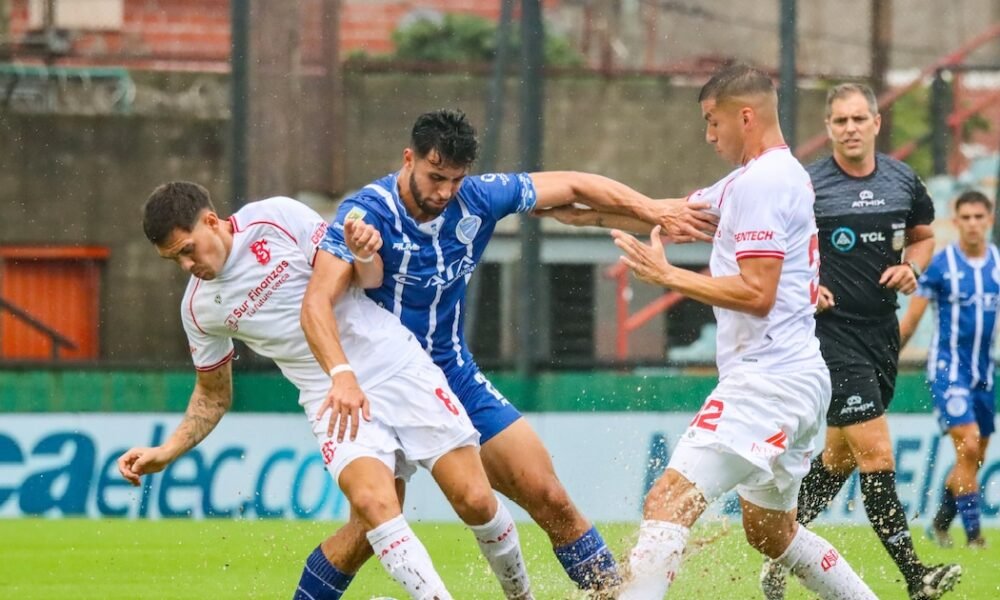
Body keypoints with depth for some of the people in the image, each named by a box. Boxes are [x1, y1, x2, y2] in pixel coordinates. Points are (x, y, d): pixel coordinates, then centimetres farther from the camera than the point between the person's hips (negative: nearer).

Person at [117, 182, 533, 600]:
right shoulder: (198, 309, 4)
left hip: (401, 365, -2)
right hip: (333, 398, 2)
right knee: (373, 504, -27)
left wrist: (362, 252, -24)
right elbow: (213, 396, 16)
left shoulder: (278, 218, -7)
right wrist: (165, 453, 4)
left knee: (475, 501, -7)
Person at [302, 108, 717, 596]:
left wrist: (656, 211, 2)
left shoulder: (477, 199, -6)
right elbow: (317, 304, -29)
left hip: (457, 377, 5)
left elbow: (572, 186, 6)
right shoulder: (366, 213, -20)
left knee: (550, 498, -1)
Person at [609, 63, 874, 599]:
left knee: (668, 502, -20)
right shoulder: (780, 176, 19)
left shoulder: (760, 183, -12)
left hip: (768, 377, -11)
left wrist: (668, 276, -16)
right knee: (769, 531, 23)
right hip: (795, 378, 11)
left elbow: (756, 292, -19)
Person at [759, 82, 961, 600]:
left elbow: (923, 235, 22)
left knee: (840, 456, 15)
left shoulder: (903, 182, 5)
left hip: (882, 330, 6)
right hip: (832, 330, -6)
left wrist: (911, 267, 1)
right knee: (876, 453, -13)